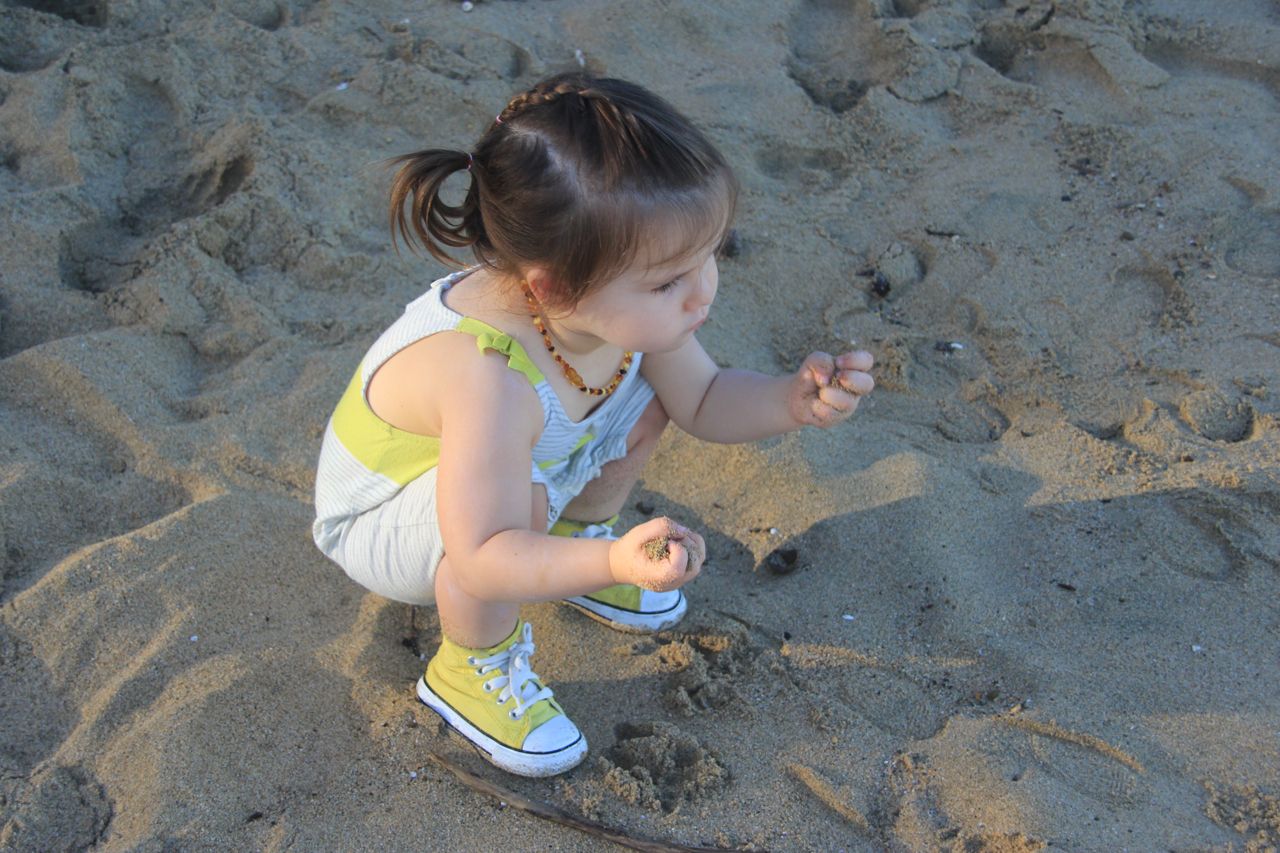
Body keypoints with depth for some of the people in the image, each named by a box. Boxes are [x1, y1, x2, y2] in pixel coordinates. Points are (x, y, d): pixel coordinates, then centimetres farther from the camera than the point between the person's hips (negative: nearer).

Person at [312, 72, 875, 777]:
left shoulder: (622, 306, -21)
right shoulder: (491, 380, -45)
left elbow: (704, 402, -6)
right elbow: (483, 558, -40)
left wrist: (794, 402, -24)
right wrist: (617, 564, -54)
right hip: (380, 521, -7)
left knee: (645, 394, -7)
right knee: (525, 501, -37)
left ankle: (577, 535, 20)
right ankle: (472, 671, -6)